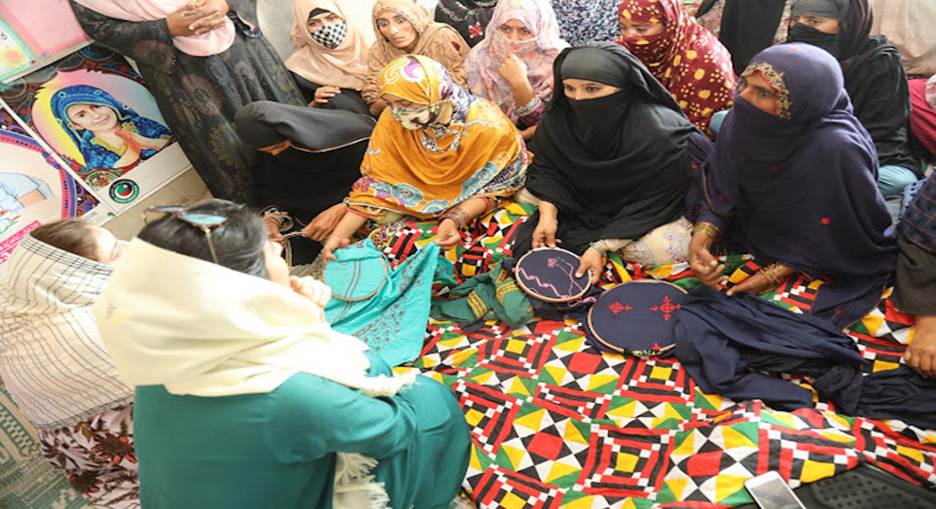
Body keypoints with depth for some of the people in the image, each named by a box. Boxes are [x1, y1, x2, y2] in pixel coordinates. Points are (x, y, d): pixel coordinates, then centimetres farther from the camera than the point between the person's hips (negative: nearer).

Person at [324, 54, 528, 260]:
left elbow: (494, 186, -15)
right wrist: (340, 233, -18)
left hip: (475, 209, -3)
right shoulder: (393, 120, -17)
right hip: (418, 205, 3)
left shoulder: (489, 126, -27)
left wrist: (457, 219, -33)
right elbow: (378, 181, -10)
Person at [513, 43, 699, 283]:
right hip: (585, 200, 4)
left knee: (665, 248, -32)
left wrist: (601, 247, -31)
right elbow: (547, 168, -6)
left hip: (650, 212, -4)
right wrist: (548, 214, -24)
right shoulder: (558, 119, -18)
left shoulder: (659, 134, -31)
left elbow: (653, 201, -26)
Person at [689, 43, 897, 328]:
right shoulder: (742, 123, -17)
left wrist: (777, 273, -18)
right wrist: (701, 239, -22)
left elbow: (846, 238, -19)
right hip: (753, 238, 5)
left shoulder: (834, 151, -32)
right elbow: (719, 197, -5)